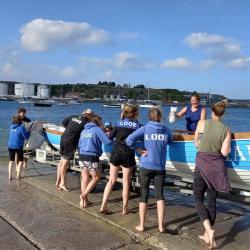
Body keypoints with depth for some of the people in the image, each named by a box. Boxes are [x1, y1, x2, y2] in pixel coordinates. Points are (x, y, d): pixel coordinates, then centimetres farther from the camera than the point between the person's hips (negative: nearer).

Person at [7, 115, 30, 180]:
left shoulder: (11, 126, 5)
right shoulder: (21, 127, -13)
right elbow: (25, 136, -10)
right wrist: (28, 132, 8)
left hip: (10, 146, 5)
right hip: (18, 146, -5)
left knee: (11, 161, 15)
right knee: (20, 161, 11)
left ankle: (10, 176, 14)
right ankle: (18, 175, 7)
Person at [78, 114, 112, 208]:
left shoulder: (83, 131, 15)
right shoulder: (97, 130, -5)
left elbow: (79, 145, 21)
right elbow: (107, 141, -12)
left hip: (82, 156, 6)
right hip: (92, 157, -6)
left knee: (85, 178, 13)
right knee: (96, 178, 10)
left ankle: (83, 200, 13)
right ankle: (84, 194, 1)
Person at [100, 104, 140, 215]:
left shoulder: (119, 123, 6)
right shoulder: (137, 125, -1)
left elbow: (109, 137, 2)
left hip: (115, 153, 3)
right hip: (128, 155, -3)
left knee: (111, 180, 12)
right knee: (126, 182, 8)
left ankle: (103, 206, 11)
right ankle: (125, 208, 17)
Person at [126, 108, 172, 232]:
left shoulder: (144, 129, -5)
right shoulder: (166, 130, 2)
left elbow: (129, 140, -15)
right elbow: (170, 142, 19)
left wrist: (140, 150, -6)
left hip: (146, 167, -1)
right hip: (160, 168, 1)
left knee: (144, 195, 9)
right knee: (159, 195, 9)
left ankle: (141, 225, 17)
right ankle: (161, 225, 10)